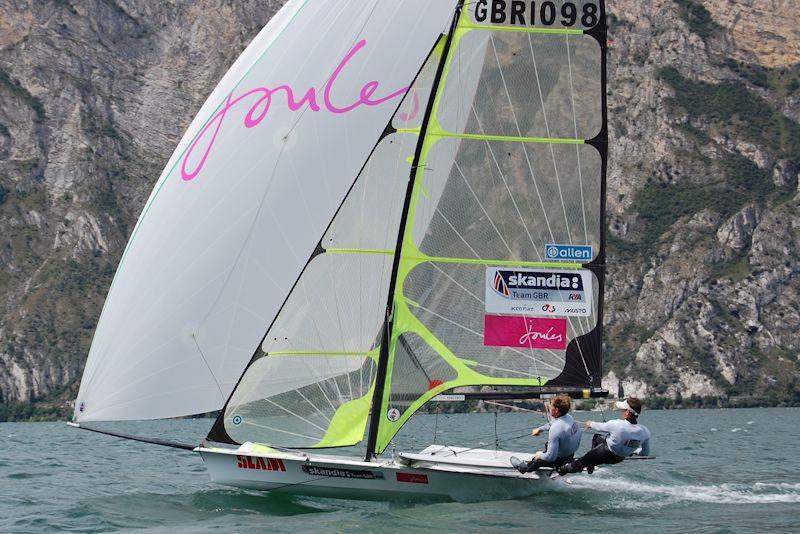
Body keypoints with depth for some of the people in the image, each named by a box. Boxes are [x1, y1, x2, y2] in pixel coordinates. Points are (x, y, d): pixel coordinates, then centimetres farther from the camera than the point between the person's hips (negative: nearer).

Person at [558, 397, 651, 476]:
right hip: (621, 458, 6)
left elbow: (599, 427, -13)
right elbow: (645, 453, -7)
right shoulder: (645, 432, -23)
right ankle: (590, 466, 39)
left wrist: (591, 424, 10)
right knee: (596, 437, 30)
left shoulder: (617, 425, -35)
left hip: (606, 454, -6)